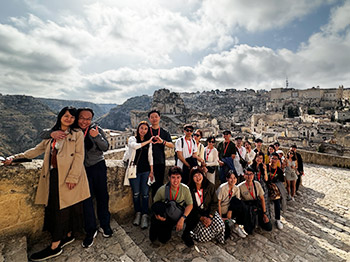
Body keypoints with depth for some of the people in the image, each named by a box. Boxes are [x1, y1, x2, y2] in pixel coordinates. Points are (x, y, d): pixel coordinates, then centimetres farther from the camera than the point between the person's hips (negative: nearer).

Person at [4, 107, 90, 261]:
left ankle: (55, 247, 9)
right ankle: (68, 235, 28)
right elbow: (37, 150, 25)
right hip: (53, 176, 5)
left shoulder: (77, 134, 1)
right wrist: (16, 157, 17)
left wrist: (72, 177, -15)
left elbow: (79, 156, -7)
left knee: (63, 207, -3)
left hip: (68, 177, -5)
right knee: (54, 207, 10)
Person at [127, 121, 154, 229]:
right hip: (134, 170, -1)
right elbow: (135, 146, -25)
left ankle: (145, 216, 15)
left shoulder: (149, 142, 9)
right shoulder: (132, 139, -1)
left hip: (145, 171, 2)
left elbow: (150, 157, 10)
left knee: (145, 194, 2)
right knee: (136, 194, 10)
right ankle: (137, 213, 28)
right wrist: (147, 141, -17)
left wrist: (151, 171, 7)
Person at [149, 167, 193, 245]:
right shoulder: (162, 190, -20)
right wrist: (157, 214, -25)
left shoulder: (185, 189, -17)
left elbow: (190, 205, -12)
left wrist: (182, 218, -25)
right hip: (164, 217, -1)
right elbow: (155, 205, -5)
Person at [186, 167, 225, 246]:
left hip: (209, 212, 2)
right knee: (204, 232, -22)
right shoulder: (189, 189, -11)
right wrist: (201, 218, -17)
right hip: (196, 215, -2)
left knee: (220, 225, -23)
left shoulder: (210, 186, -6)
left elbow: (214, 203, -3)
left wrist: (210, 217, -15)